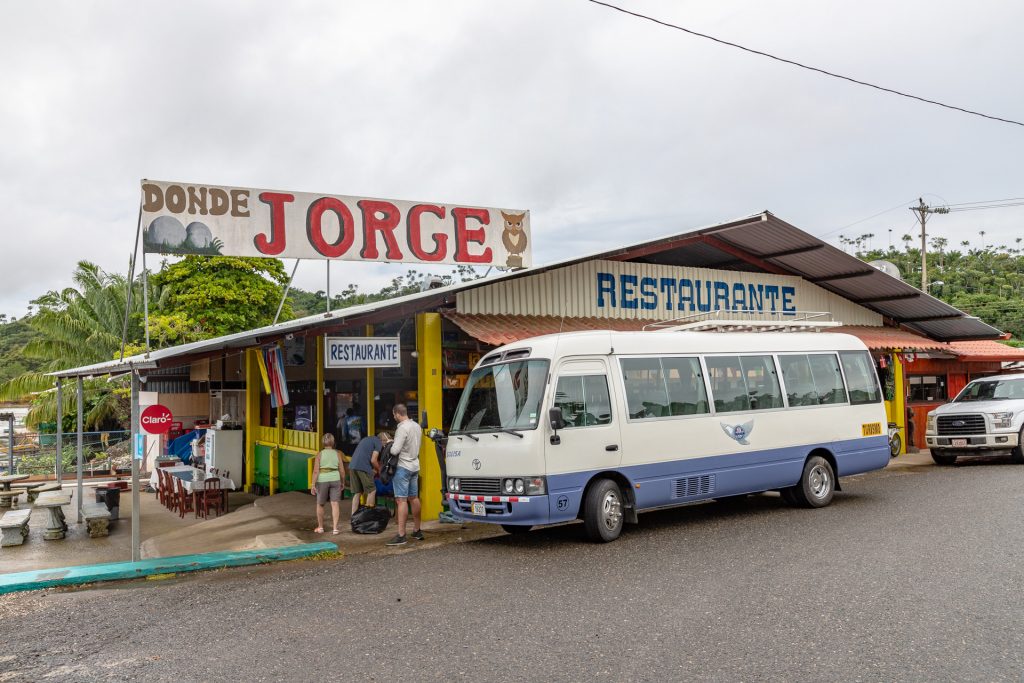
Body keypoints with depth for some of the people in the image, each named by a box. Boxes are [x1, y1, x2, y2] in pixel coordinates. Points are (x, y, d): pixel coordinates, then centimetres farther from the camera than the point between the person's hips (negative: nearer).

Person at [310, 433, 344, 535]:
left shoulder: (319, 454, -4)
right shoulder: (337, 454, 1)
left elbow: (316, 471, -10)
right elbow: (342, 471, 2)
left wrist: (313, 485, -8)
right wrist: (342, 482, 15)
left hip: (322, 481, -1)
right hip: (335, 479, 1)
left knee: (320, 504, 15)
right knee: (335, 503, -1)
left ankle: (320, 527, 26)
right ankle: (335, 528, -8)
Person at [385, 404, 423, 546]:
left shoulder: (402, 428, -17)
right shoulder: (417, 426, 10)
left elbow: (395, 450, -22)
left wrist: (388, 445, 0)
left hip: (403, 467, -9)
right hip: (415, 466, 9)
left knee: (401, 500, -8)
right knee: (414, 498, 16)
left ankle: (401, 536, -10)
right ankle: (417, 531, 23)